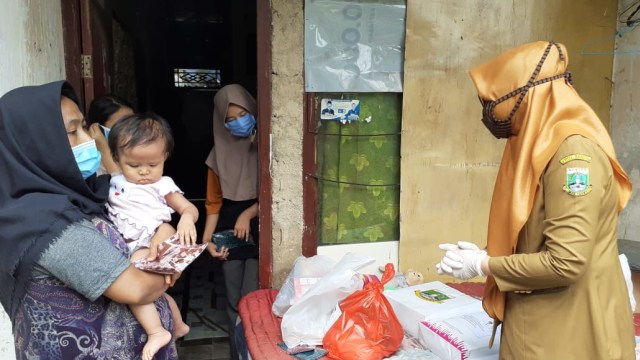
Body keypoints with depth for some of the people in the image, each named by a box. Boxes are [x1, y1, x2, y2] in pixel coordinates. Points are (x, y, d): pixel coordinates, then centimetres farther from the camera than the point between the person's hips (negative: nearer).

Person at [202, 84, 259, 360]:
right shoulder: (220, 152, 7)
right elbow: (214, 201, 7)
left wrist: (248, 214, -15)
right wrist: (207, 238, -4)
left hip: (259, 230, -3)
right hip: (229, 231, 4)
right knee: (234, 303, 9)